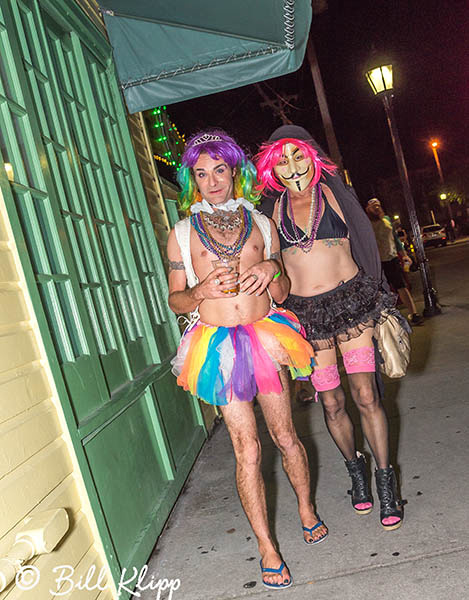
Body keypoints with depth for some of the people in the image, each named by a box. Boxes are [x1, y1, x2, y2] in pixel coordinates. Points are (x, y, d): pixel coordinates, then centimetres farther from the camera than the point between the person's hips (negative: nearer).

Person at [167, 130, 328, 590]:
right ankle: (267, 549, 16)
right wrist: (202, 290, -15)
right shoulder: (182, 233, 3)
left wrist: (272, 270, -11)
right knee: (246, 448, 1)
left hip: (265, 333, 2)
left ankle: (308, 513, 37)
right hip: (218, 343, -2)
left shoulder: (261, 223, 8)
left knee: (285, 435, 11)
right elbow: (176, 299, 5)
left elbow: (283, 292, 11)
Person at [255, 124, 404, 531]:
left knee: (366, 395, -4)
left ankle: (386, 481, 15)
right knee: (331, 403, 8)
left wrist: (377, 302, 7)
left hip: (351, 300, -1)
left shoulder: (334, 193, 5)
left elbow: (364, 243, 9)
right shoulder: (272, 211, 6)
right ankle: (355, 468, 33)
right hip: (305, 314, 1)